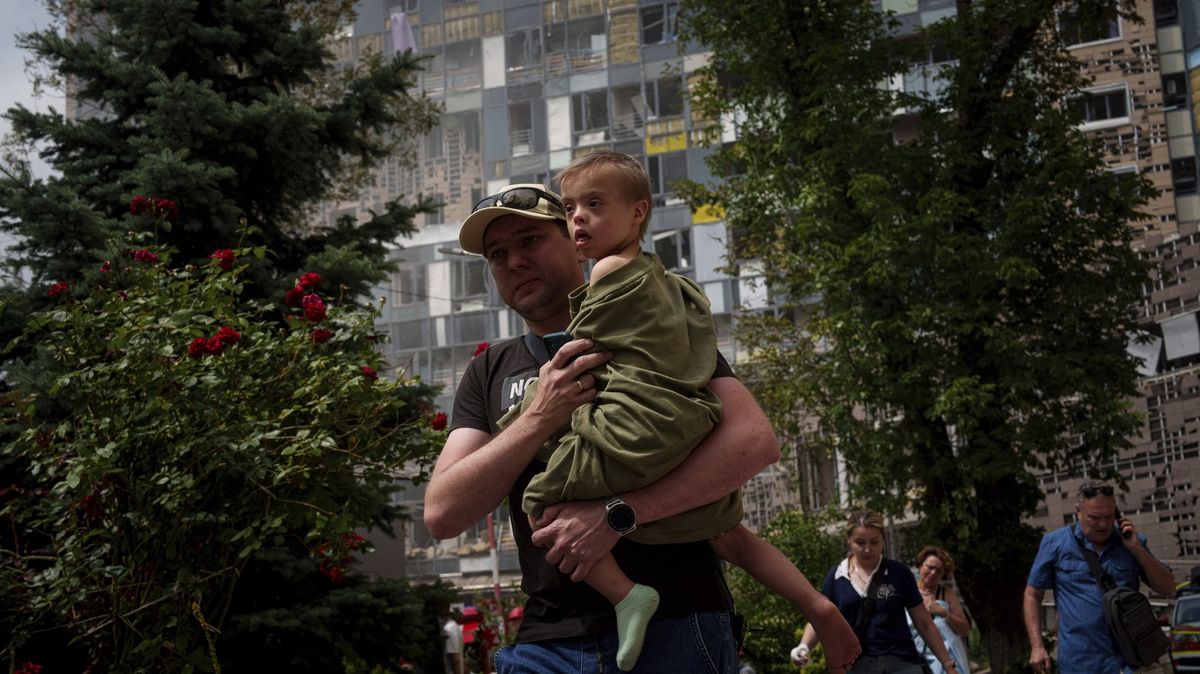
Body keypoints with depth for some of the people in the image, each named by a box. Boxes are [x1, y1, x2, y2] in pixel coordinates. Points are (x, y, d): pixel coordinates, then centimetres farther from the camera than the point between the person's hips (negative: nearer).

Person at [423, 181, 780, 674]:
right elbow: (441, 515, 0)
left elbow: (756, 440, -12)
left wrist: (619, 513, -21)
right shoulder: (489, 374, 13)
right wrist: (540, 419, -13)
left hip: (673, 632, -3)